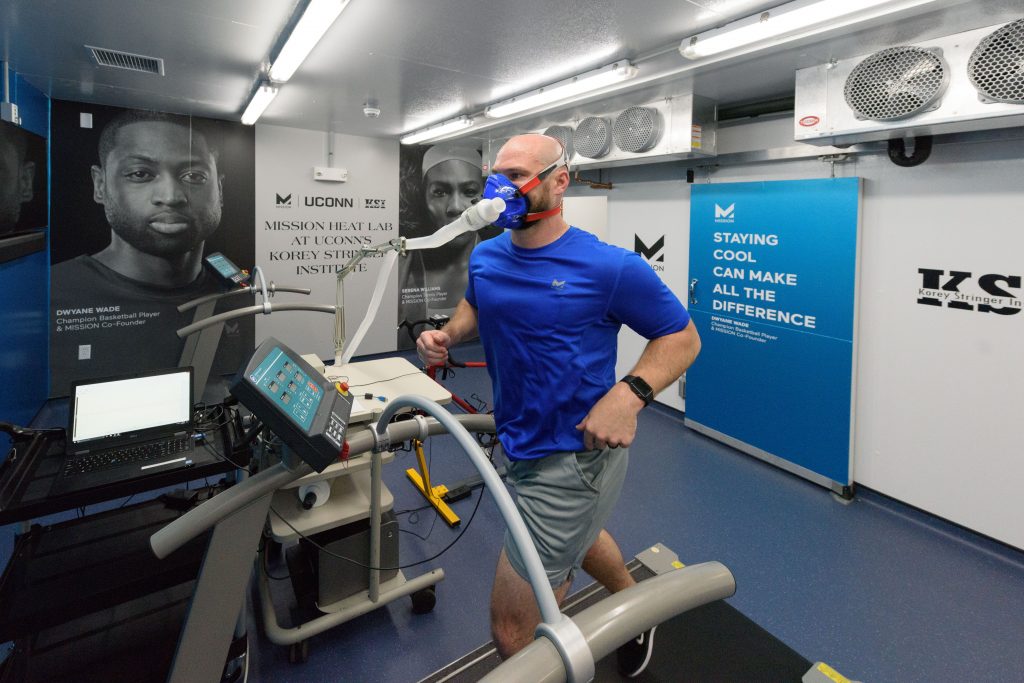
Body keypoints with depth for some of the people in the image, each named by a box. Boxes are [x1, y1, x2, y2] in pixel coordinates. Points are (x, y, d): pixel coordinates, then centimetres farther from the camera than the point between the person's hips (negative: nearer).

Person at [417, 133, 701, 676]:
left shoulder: (610, 267, -20)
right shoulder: (485, 258, -1)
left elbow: (682, 337, -11)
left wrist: (631, 392, -28)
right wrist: (446, 335, -2)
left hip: (575, 457, -7)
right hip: (519, 444, 8)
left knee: (512, 634, -1)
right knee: (576, 535, 35)